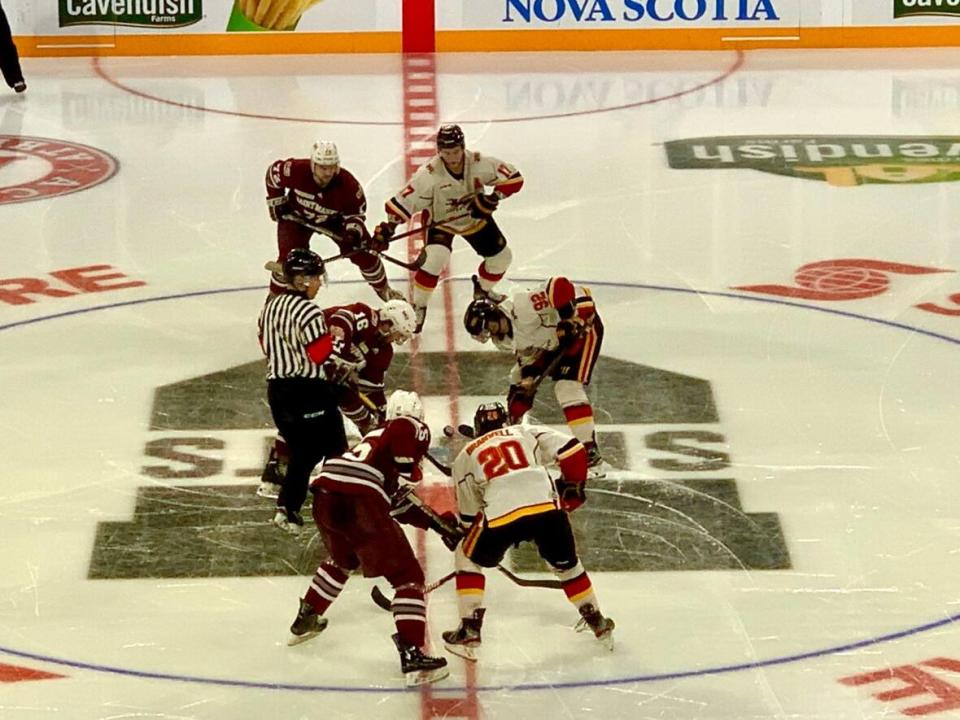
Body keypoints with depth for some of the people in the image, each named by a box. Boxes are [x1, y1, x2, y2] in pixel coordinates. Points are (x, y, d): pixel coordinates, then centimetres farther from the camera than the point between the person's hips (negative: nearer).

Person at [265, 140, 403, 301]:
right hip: (297, 215, -1)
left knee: (363, 251, -3)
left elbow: (356, 211, -14)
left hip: (335, 218, 1)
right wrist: (276, 201, -7)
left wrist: (354, 230, -32)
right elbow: (273, 171, -13)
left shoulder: (348, 184, -33)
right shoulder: (297, 170, -36)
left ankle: (383, 288, 23)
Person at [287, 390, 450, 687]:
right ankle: (413, 656, -15)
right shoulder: (416, 429, 14)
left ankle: (305, 621, 48)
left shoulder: (375, 435, 36)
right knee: (408, 576, -1)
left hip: (324, 494, 8)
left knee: (343, 559, 38)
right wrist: (410, 471, -6)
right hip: (359, 500, -8)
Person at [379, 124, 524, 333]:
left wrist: (493, 197, -33)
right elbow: (404, 200, -26)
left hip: (475, 218, 4)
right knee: (434, 259, -27)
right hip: (440, 221, -4)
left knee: (501, 256, 7)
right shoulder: (429, 174, -31)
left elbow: (514, 178, -20)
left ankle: (483, 291, 37)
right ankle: (418, 307, -8)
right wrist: (388, 226, -34)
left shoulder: (479, 163, -26)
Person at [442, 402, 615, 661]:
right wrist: (573, 489, 28)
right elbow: (572, 451, 15)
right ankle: (597, 623, 35)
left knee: (467, 559, 25)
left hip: (500, 513, -1)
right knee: (565, 563, 28)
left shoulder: (465, 456, 27)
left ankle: (470, 631, 18)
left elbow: (468, 513, 27)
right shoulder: (527, 433, 28)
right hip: (547, 505, 2)